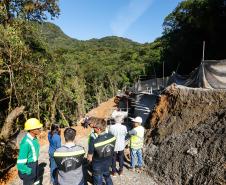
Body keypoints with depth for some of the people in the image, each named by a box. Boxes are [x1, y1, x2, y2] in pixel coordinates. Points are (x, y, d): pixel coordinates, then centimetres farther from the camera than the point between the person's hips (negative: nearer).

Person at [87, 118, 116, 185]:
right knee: (107, 176, 32)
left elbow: (89, 158, -22)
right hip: (108, 163, 4)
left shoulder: (94, 142, -35)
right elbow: (112, 150, -1)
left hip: (97, 166, -4)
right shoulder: (112, 137, -20)